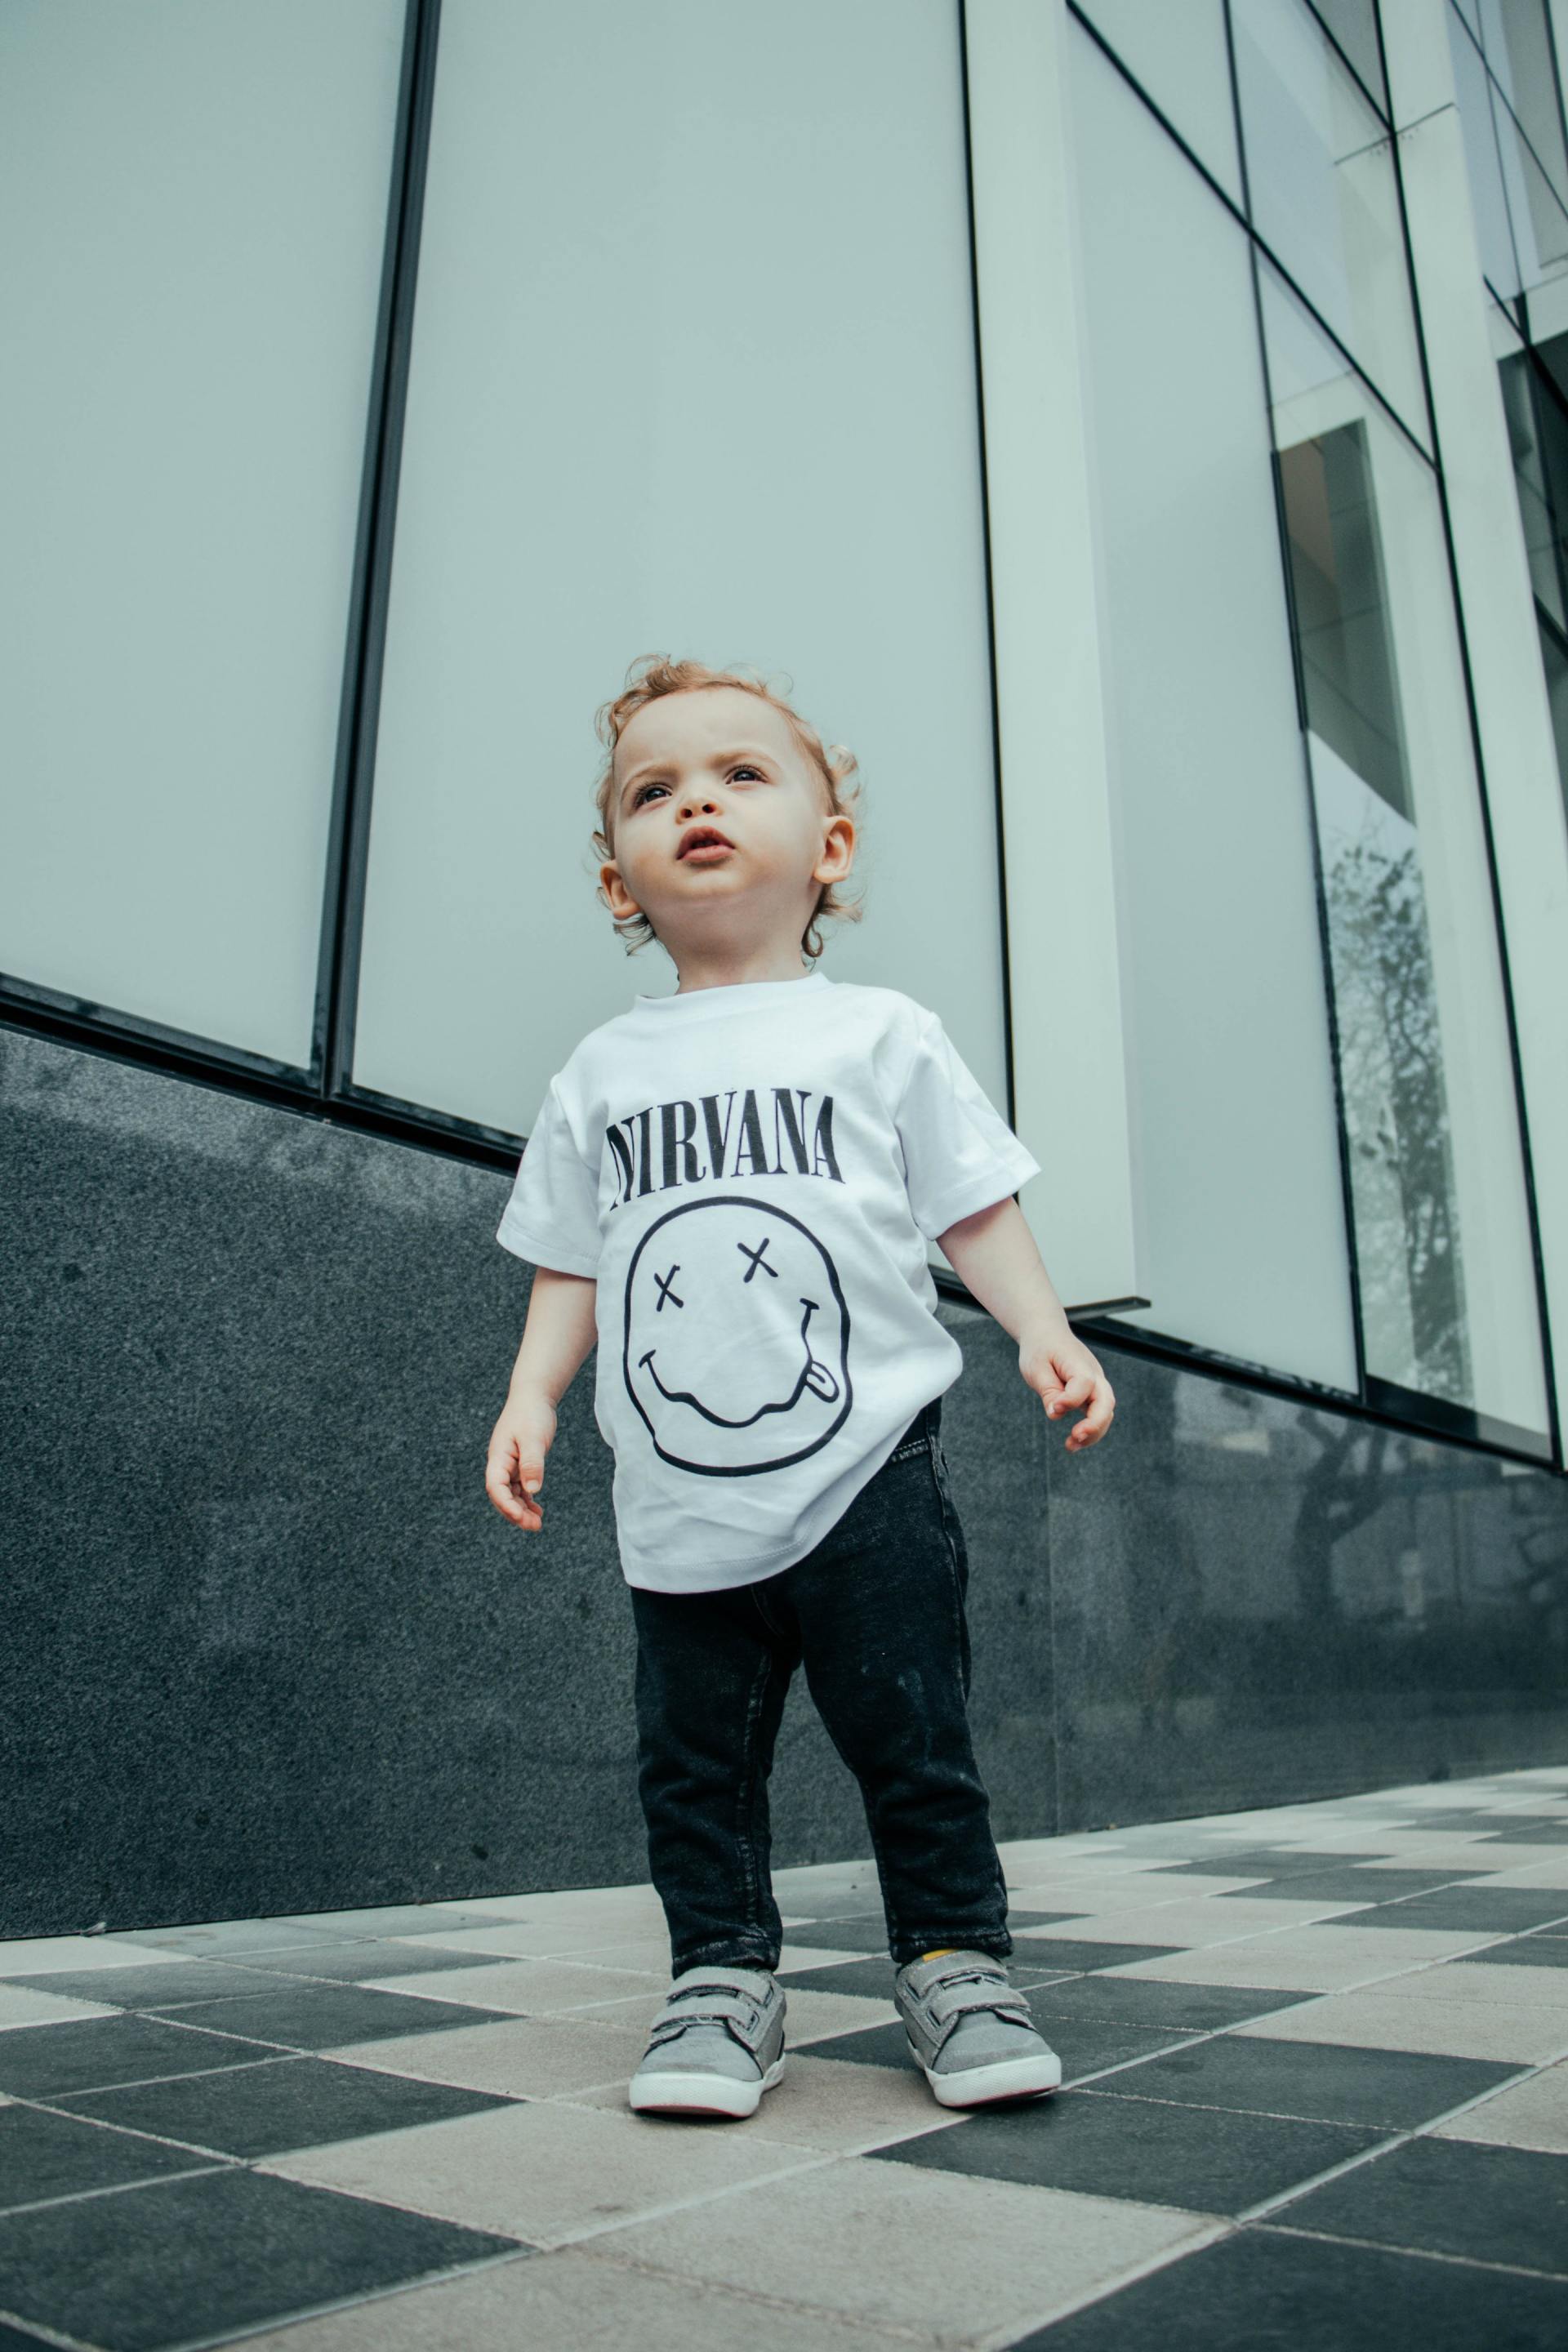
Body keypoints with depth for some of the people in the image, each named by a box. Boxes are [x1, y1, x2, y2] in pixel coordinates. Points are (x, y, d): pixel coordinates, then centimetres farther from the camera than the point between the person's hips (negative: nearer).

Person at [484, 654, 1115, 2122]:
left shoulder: (880, 1034, 4)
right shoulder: (601, 1073, 10)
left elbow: (972, 1206, 4)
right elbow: (570, 1265, 13)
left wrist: (1042, 1332, -9)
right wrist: (531, 1395, 1)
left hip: (866, 1477, -2)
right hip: (678, 1510, 3)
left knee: (913, 1741, 5)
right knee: (694, 1762, 10)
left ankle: (956, 1963, 23)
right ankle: (722, 1979, 26)